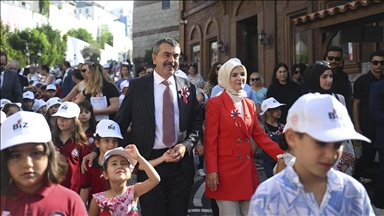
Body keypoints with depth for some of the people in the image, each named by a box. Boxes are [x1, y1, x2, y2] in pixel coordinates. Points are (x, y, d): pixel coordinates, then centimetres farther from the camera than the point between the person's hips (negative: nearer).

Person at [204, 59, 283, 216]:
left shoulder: (250, 104, 12)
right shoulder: (215, 103, -7)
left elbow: (259, 135, 11)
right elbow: (210, 140, -10)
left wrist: (282, 155, 1)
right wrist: (211, 171, -16)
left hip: (247, 168, 6)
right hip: (226, 169, -6)